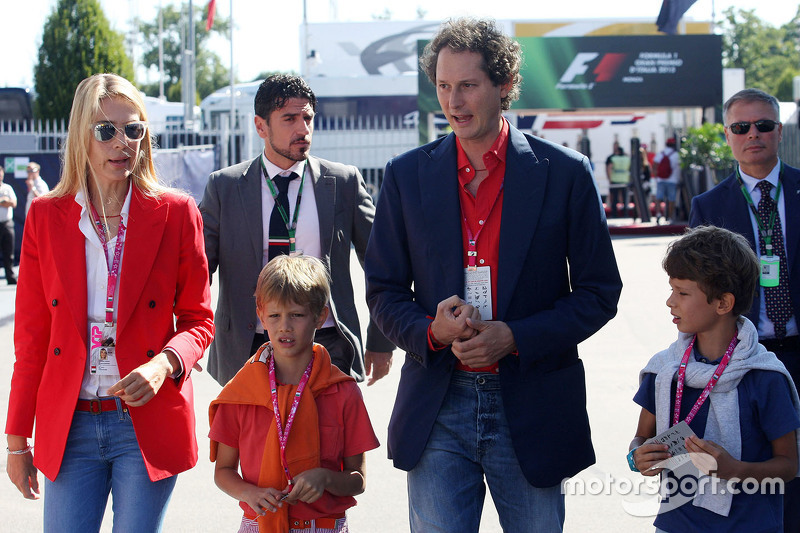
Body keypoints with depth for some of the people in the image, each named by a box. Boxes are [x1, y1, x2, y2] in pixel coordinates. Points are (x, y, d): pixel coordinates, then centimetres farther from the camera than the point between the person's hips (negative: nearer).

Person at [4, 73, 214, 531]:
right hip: (71, 425, 1)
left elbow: (198, 319, 4)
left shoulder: (176, 214, -2)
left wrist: (164, 364, -18)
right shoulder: (45, 217, 2)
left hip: (147, 423, -1)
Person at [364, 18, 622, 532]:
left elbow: (600, 291, 0)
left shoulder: (564, 172, -1)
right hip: (438, 408, 1)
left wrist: (514, 336, -14)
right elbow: (384, 291, 9)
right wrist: (430, 330, -13)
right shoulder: (407, 175, 5)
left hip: (531, 410, -1)